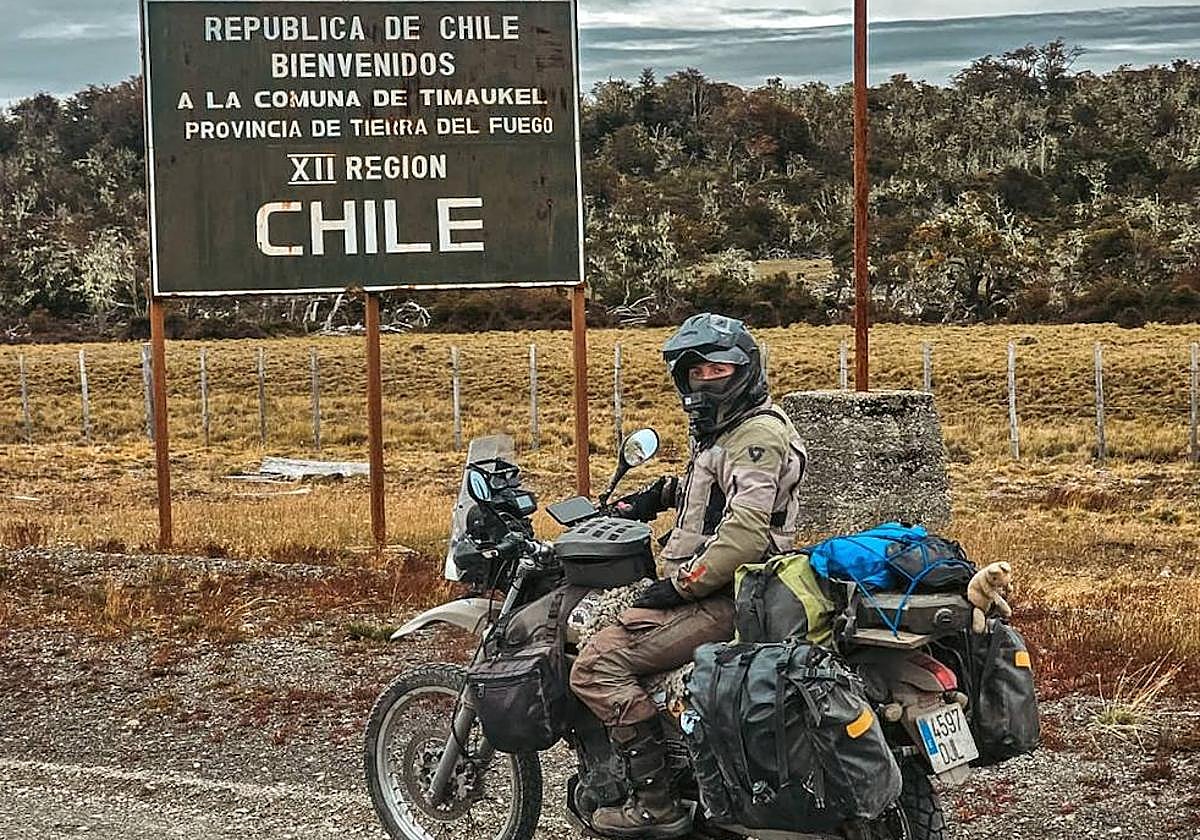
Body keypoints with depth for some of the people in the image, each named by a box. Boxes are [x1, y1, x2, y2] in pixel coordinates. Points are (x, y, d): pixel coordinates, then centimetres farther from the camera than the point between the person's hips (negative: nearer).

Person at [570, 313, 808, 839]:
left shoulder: (759, 431, -15)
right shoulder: (717, 429, 18)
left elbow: (746, 529, -26)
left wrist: (682, 583, -20)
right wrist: (656, 495, 28)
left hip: (723, 598, -11)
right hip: (699, 584, 11)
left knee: (598, 665, -20)